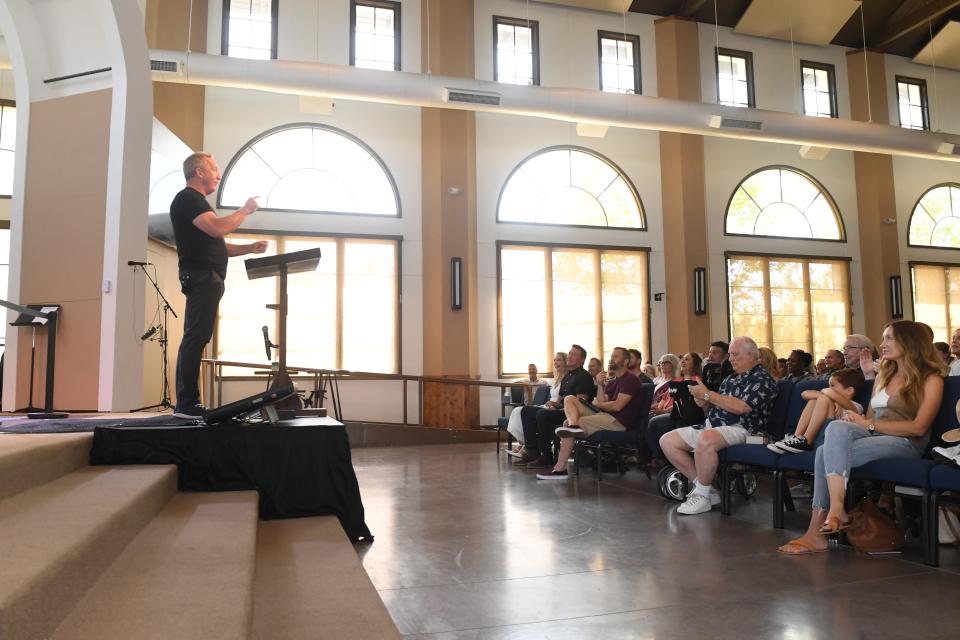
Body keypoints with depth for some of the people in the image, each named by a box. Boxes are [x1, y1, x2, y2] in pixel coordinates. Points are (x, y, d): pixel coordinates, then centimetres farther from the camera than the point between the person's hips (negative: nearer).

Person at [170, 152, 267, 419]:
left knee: (195, 339, 7)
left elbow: (216, 246, 27)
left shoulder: (197, 202, 28)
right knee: (195, 338, -13)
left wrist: (250, 248, 15)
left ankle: (187, 403, 9)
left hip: (208, 279, 10)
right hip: (201, 276, -10)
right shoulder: (187, 199, -4)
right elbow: (217, 228, -20)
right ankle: (186, 404, -14)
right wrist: (246, 210, -6)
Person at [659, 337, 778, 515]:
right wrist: (704, 404, 0)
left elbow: (740, 407, -19)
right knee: (667, 440, -2)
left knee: (705, 439, -41)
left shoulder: (762, 379, -3)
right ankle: (702, 486, -1)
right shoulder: (731, 379, 23)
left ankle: (703, 495, -21)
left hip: (739, 429, -9)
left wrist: (708, 395, -11)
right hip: (712, 426, 9)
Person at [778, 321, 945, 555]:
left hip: (904, 444, -6)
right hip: (872, 437, 6)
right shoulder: (883, 376, 27)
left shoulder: (931, 380, 5)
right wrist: (855, 419, -4)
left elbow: (919, 427, -8)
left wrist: (868, 424, -12)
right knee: (837, 427, -30)